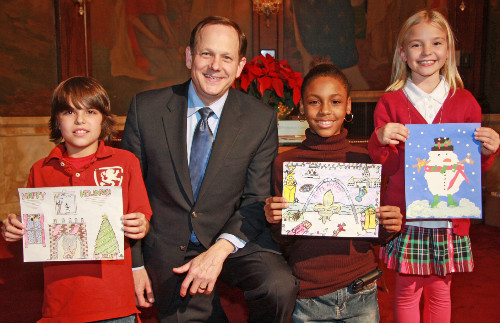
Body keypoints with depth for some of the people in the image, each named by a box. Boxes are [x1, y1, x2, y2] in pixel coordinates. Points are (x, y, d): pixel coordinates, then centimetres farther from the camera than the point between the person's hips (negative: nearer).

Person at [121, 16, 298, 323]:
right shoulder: (146, 108, -6)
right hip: (168, 247, 1)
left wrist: (219, 251, -20)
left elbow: (256, 201, -5)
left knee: (280, 286, -24)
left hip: (235, 241, 0)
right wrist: (135, 263, -1)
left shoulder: (262, 119, -7)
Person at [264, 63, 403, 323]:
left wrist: (388, 228, -14)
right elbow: (285, 243, 0)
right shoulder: (284, 163, -5)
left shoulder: (364, 160, -2)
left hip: (361, 294, 1)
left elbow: (374, 238, 6)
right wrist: (276, 222, -19)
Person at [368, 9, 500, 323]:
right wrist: (380, 141, -21)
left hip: (450, 217, 2)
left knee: (440, 290, 13)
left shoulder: (464, 101, 5)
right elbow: (386, 167, -1)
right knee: (407, 290, 8)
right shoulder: (390, 103, 0)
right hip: (406, 216, -1)